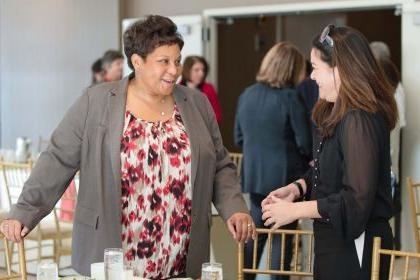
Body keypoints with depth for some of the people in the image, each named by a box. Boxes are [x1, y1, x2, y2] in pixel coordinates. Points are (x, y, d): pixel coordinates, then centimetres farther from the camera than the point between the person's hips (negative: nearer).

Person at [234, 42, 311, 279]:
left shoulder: (247, 95, 3)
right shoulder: (290, 97, -16)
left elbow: (239, 138, 12)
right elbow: (305, 144, -13)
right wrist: (307, 160, 7)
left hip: (254, 175, 6)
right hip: (285, 175, -6)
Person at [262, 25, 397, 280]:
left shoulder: (359, 120, -21)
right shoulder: (338, 113, 9)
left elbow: (357, 200, -24)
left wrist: (294, 211, -17)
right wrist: (297, 188, 3)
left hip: (354, 245, -9)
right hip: (334, 239, 9)